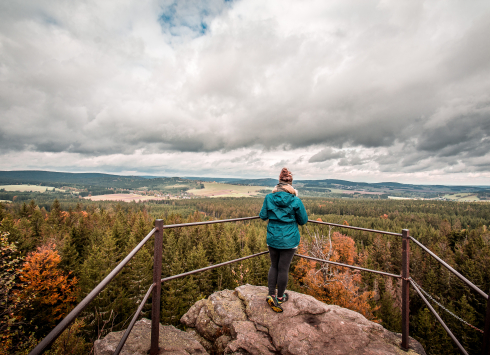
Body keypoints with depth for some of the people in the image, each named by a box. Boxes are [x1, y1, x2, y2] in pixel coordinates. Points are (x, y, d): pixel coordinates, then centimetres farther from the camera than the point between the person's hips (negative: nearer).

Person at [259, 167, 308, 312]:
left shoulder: (269, 198, -9)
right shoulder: (295, 200, -14)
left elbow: (263, 216, 1)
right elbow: (303, 220, -3)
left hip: (273, 239, 2)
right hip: (289, 240, -2)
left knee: (274, 266, 20)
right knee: (283, 268, 12)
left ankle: (271, 295, 18)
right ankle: (280, 297, 30)